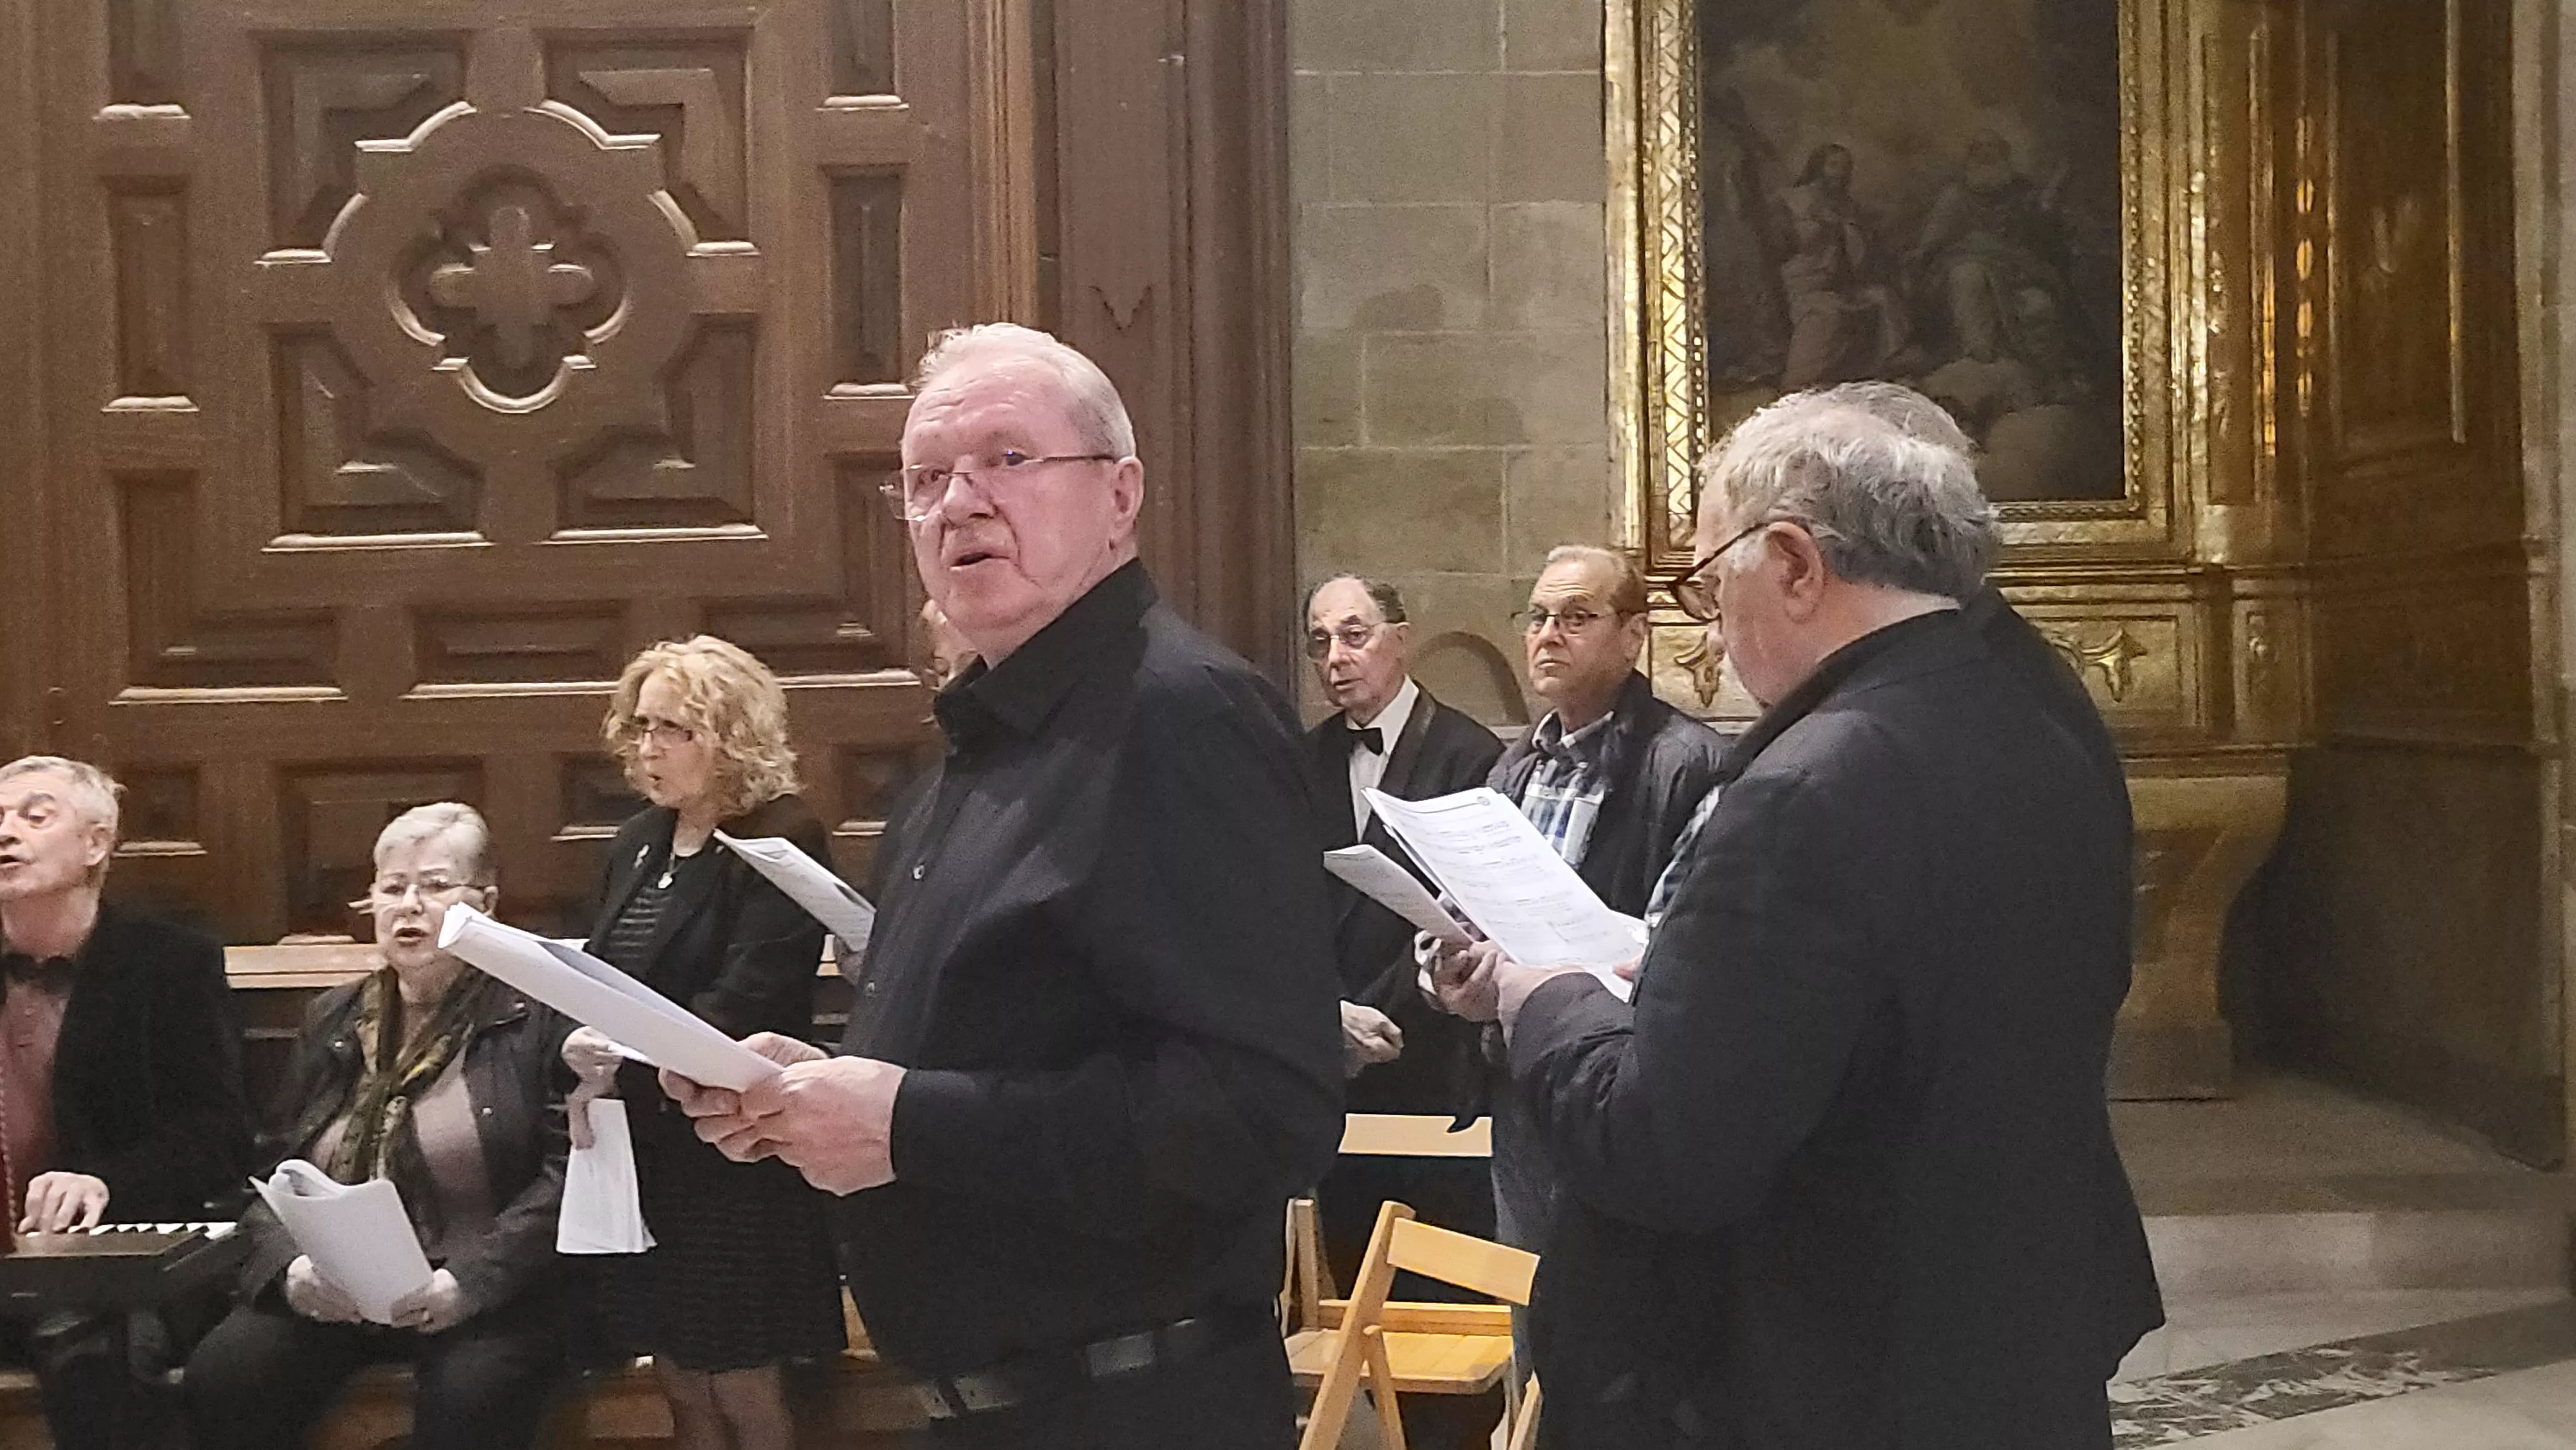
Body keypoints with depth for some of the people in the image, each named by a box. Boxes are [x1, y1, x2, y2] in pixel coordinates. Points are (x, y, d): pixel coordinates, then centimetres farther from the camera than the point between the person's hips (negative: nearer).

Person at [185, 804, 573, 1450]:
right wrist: (290, 1264, -5)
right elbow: (273, 1170, 15)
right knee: (219, 1380, -21)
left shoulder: (536, 1014, 1)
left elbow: (568, 1170, -8)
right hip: (331, 1293, 5)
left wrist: (470, 1280, -18)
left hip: (488, 1295, -4)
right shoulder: (333, 1020, 18)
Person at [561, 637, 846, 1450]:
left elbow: (747, 1002, -21)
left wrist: (627, 1065, -28)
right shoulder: (638, 843, 13)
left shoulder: (782, 841, -11)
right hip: (643, 1147, 7)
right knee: (681, 1384, 12)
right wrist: (591, 1074, -5)